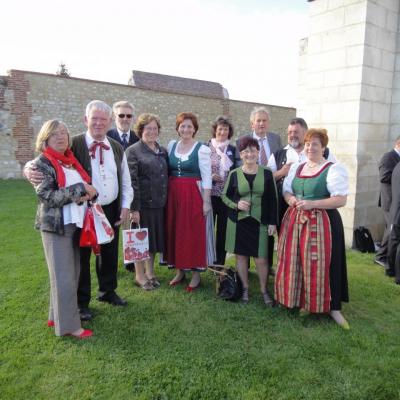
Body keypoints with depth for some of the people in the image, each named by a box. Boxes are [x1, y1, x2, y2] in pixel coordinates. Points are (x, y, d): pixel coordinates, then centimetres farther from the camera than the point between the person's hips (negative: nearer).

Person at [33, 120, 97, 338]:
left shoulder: (71, 161, 12)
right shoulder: (41, 163, -7)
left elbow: (88, 187, 14)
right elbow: (49, 196, -17)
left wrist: (86, 195, -9)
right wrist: (80, 189, -19)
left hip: (75, 224, 7)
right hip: (56, 226, -7)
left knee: (72, 274, 12)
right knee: (64, 276, -2)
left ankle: (57, 316, 27)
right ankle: (68, 325, 9)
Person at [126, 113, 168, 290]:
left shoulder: (162, 151, 11)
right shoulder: (133, 151, -6)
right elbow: (132, 181, -13)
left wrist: (166, 200, 9)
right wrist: (134, 208, -18)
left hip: (159, 203, 6)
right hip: (142, 204, -5)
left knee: (154, 238, 14)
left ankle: (150, 273, 31)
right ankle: (140, 276, 22)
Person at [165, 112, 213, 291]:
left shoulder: (202, 149, -6)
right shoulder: (171, 145, 8)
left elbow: (207, 177, -8)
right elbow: (167, 171, 12)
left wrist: (206, 201, -13)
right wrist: (166, 195, 7)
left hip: (193, 195, -5)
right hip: (173, 195, 5)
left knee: (194, 233, 1)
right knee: (175, 232, 9)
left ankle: (196, 273, 14)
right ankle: (180, 270, 24)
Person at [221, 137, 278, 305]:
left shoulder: (267, 174, -1)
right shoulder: (234, 174, 0)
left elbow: (273, 200, 3)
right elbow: (225, 196, 8)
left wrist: (272, 222, 0)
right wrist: (236, 204, -11)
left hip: (259, 222, -1)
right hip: (238, 222, 1)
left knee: (261, 259, 0)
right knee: (241, 256, 10)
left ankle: (264, 290, 24)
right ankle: (245, 289, 29)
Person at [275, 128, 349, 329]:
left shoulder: (333, 169, -6)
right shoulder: (296, 167, 14)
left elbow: (341, 200, -12)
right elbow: (286, 190, 19)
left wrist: (312, 204, -20)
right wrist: (290, 199, -5)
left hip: (321, 223, -6)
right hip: (295, 221, 6)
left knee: (319, 265, -3)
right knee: (294, 263, 8)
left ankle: (332, 307, 13)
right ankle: (302, 301, 24)